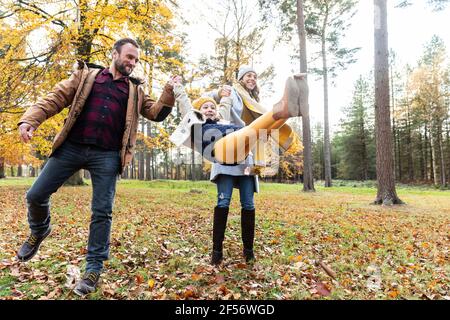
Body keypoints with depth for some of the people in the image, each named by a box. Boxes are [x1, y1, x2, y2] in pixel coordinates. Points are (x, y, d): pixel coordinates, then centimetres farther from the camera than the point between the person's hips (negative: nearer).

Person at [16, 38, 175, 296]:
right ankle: (39, 231, 36)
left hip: (107, 155, 0)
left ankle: (94, 268, 12)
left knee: (102, 212, -2)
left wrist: (170, 91, -5)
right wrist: (29, 120, -8)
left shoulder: (135, 90, 16)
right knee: (36, 195, 3)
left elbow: (156, 113, 10)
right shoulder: (86, 75, 12)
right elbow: (55, 98, 6)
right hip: (72, 147, 1)